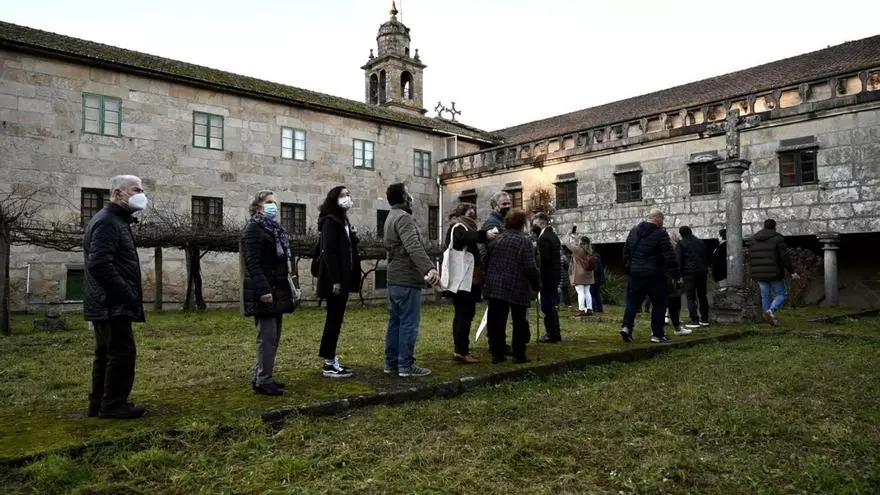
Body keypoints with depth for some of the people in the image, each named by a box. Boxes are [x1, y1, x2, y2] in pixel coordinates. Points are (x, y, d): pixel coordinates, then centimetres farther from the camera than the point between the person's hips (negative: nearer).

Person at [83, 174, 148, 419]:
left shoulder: (116, 220, 18)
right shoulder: (107, 221, -14)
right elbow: (100, 264, -24)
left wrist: (129, 296, 16)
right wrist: (128, 296, -22)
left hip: (109, 304, 11)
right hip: (113, 305, -11)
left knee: (107, 354, 15)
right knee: (122, 352, -5)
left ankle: (100, 404, 23)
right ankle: (114, 404, 3)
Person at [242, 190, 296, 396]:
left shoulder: (274, 228, 19)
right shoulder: (254, 228, -8)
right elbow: (253, 263, -16)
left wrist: (287, 285, 17)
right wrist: (263, 290, -23)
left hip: (277, 289, 9)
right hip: (264, 290, -9)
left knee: (273, 336, 11)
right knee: (267, 336, -7)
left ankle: (262, 377, 20)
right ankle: (263, 381, 0)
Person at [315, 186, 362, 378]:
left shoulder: (344, 221, 17)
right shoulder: (331, 221, -11)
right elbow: (329, 253, -19)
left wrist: (349, 279, 8)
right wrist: (335, 280, -22)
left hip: (343, 278, 9)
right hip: (334, 280, -9)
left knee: (336, 319, 12)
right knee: (334, 319, -4)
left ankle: (331, 359, 19)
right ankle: (329, 364, 3)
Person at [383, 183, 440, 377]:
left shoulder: (391, 217, 19)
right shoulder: (404, 217, -14)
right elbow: (413, 246, -31)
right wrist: (429, 268, -45)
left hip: (394, 279, 10)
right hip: (407, 280, -10)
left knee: (395, 322, 13)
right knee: (409, 324, -5)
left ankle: (391, 363, 19)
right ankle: (406, 366, 0)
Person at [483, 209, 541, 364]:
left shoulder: (496, 240, 6)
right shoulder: (524, 241, -10)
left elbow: (487, 262, 11)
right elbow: (530, 267, -14)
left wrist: (489, 281, 21)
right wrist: (537, 284, -1)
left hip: (496, 287, 4)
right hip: (517, 289, -4)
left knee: (497, 322, 8)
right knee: (519, 323, 8)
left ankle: (497, 353, 11)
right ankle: (519, 355, 10)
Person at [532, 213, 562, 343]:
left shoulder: (543, 238, -15)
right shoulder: (553, 235, 15)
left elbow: (543, 258, -24)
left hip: (547, 276, -10)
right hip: (555, 275, 10)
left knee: (547, 306, -4)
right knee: (551, 305, 16)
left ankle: (551, 334, -1)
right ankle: (555, 333, 22)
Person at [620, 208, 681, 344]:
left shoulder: (634, 231, 9)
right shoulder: (660, 234, -10)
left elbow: (626, 252, 15)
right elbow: (669, 257, -12)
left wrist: (627, 270, 22)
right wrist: (676, 275, -4)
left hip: (635, 274, 5)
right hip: (654, 275, -5)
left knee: (632, 302, 10)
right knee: (659, 304, 6)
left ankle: (627, 326, -6)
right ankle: (657, 334, 8)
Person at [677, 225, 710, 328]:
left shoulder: (681, 244, -3)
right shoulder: (701, 242, 15)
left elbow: (678, 261, -7)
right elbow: (707, 258, 18)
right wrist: (706, 270, 21)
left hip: (689, 273, -6)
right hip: (703, 271, 6)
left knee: (691, 297, -3)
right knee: (702, 296, 13)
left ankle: (694, 321, -8)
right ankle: (704, 320, 15)